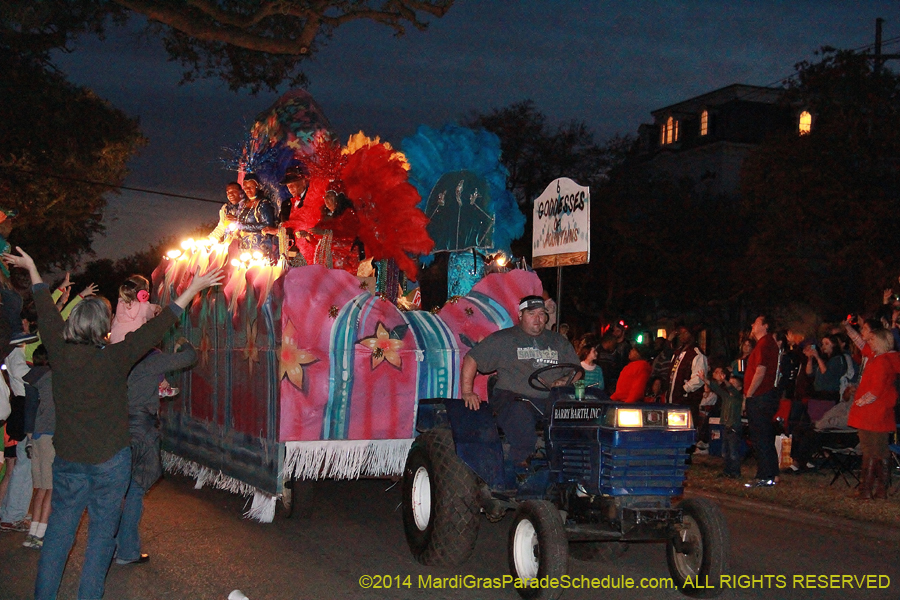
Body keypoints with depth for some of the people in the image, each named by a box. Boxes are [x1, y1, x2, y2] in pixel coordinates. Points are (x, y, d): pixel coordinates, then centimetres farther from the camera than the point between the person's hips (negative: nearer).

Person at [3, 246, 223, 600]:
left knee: (59, 532, 11)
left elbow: (47, 314, 11)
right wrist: (192, 290, -1)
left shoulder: (60, 353, -4)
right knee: (102, 532, 7)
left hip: (68, 461, 3)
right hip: (111, 461, -3)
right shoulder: (114, 359, -13)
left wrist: (32, 268, 28)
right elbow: (156, 328, -8)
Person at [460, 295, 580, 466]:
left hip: (552, 400, 4)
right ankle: (524, 466, -31)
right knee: (521, 416, -38)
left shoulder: (559, 342, 24)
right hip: (514, 398, -3)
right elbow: (471, 359, 8)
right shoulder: (503, 339, 13)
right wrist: (467, 392, -3)